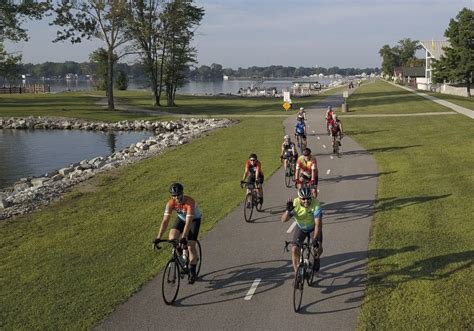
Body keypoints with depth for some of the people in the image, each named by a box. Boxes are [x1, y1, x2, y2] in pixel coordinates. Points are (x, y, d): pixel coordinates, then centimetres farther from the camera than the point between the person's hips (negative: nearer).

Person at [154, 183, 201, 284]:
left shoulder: (189, 202, -38)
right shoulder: (171, 203, -26)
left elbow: (188, 222, -43)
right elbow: (165, 220, -28)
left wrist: (183, 238, -52)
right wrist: (158, 237, -36)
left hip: (194, 219, -4)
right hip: (181, 218, 4)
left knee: (191, 246, -13)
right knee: (172, 238, -21)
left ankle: (192, 272, 4)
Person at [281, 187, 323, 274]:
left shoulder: (316, 204, -32)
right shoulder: (294, 203, -27)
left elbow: (318, 224, -36)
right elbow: (283, 219, -28)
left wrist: (314, 239, -45)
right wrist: (288, 210, -46)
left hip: (314, 228, -1)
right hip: (300, 228, 1)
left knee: (319, 249, -15)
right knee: (294, 249, -14)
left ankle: (316, 260, 20)